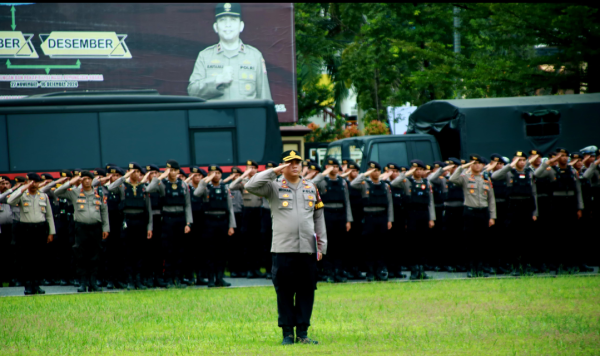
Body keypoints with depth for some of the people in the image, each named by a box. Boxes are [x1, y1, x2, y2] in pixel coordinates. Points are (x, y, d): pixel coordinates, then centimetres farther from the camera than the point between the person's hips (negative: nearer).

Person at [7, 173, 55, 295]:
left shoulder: (44, 197, 13)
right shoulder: (22, 196, 4)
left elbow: (49, 215, 15)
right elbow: (10, 201, -17)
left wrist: (51, 233, 9)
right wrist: (24, 189, -18)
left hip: (40, 230, 2)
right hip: (26, 229, -2)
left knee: (38, 259, 4)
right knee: (26, 259, -2)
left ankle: (36, 285, 10)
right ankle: (28, 285, 2)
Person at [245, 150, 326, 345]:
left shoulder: (311, 188, 14)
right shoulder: (274, 187, 4)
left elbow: (319, 218, 16)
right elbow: (250, 186, -12)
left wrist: (321, 246, 10)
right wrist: (274, 172, -11)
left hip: (308, 249, 3)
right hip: (283, 249, -3)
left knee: (306, 292, 3)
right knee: (284, 293, 0)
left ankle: (302, 332, 9)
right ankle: (287, 333, 7)